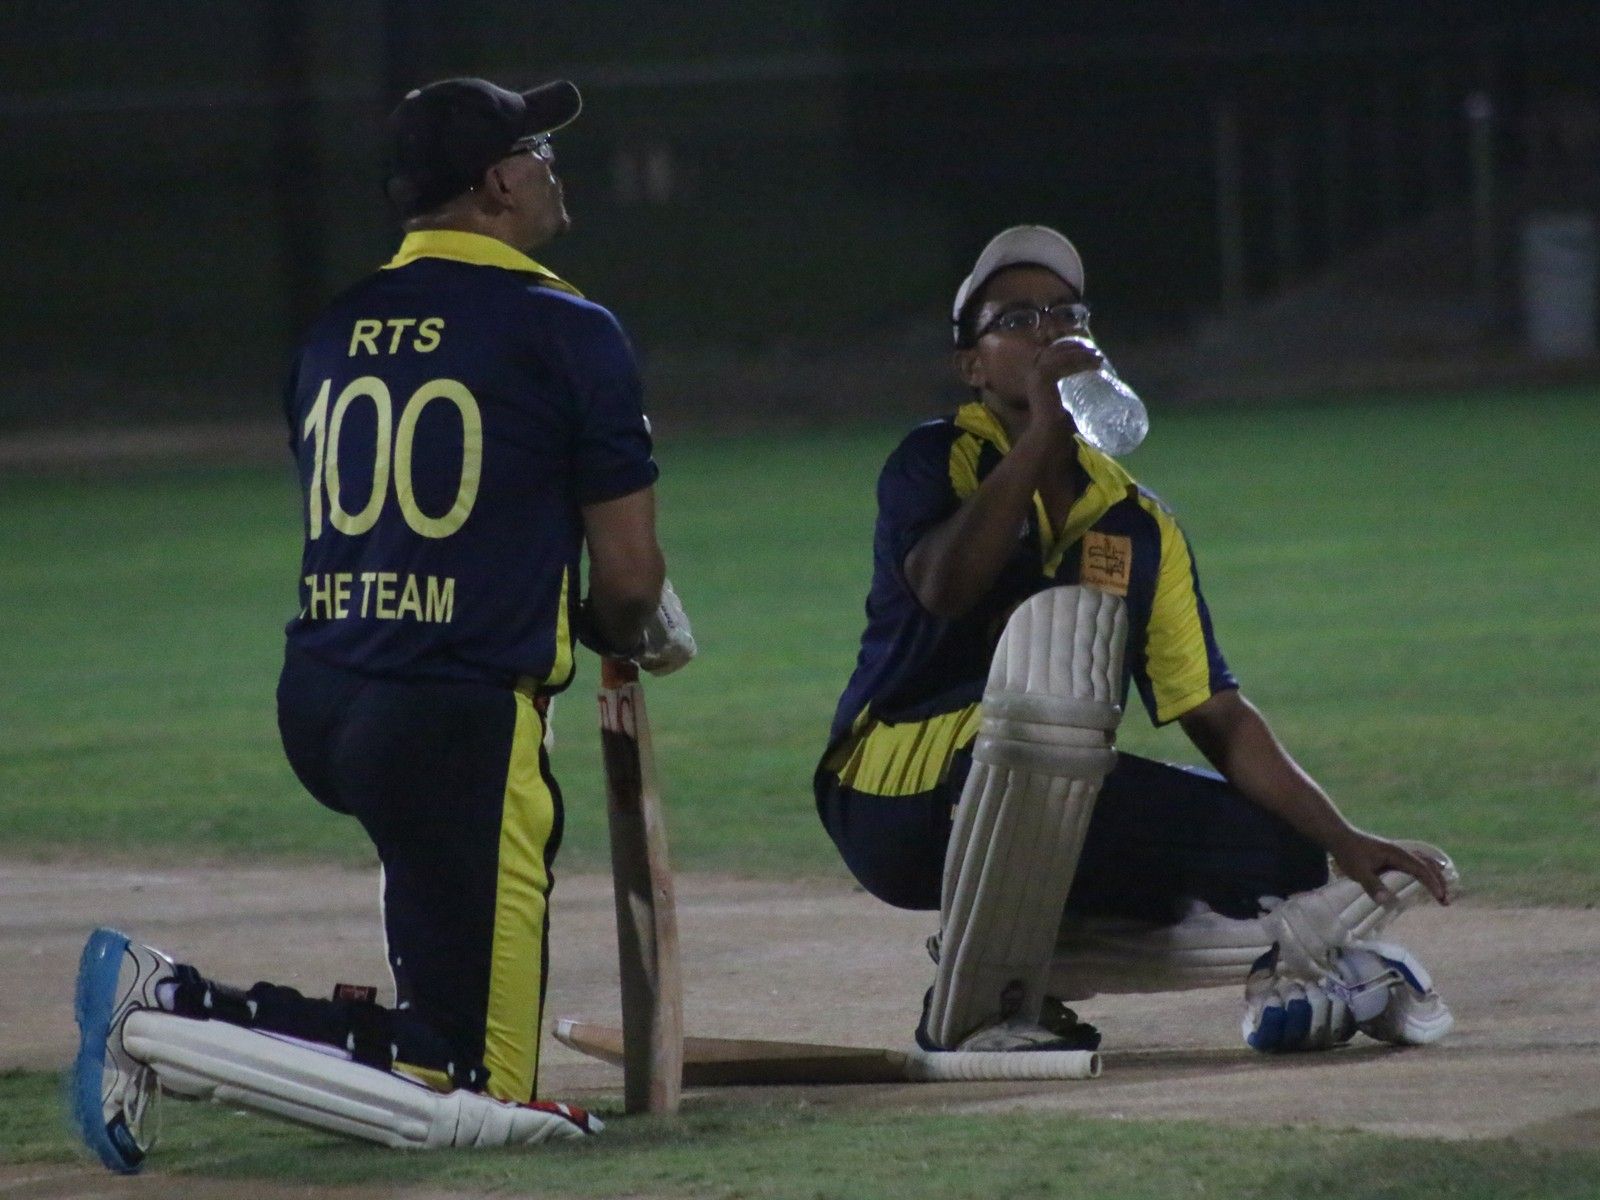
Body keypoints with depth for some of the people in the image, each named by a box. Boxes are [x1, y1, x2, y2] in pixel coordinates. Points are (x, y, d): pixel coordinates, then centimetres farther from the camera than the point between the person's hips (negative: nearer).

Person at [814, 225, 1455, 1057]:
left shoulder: (1139, 525, 11)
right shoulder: (937, 461, -3)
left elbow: (1218, 716, 7)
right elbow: (944, 586, -25)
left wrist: (1346, 842, -5)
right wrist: (1042, 426, -24)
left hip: (1051, 820, 5)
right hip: (897, 793, -5)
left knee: (1293, 870, -12)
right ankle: (975, 1007, -27)